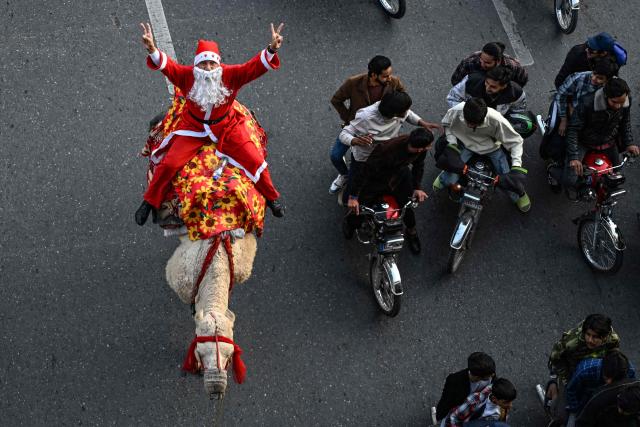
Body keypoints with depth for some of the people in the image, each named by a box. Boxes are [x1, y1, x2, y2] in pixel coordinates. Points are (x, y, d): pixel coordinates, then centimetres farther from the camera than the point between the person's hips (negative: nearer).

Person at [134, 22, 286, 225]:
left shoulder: (231, 75, -22)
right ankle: (150, 202, 15)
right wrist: (152, 50, -59)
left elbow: (255, 66, -33)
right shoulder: (186, 75, -23)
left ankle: (271, 197, 27)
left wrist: (271, 50, -53)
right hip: (193, 128, 0)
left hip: (227, 128, 0)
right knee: (169, 164, -9)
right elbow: (166, 65, -37)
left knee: (255, 161, -1)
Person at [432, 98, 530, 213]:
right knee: (450, 180, -14)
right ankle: (444, 177, 27)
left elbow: (515, 141, -24)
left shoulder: (496, 120, -37)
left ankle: (519, 194, 29)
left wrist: (516, 166, -33)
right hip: (466, 145, 1)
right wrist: (452, 144, -19)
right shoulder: (455, 112, -32)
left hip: (491, 147, -1)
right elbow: (446, 124, -6)